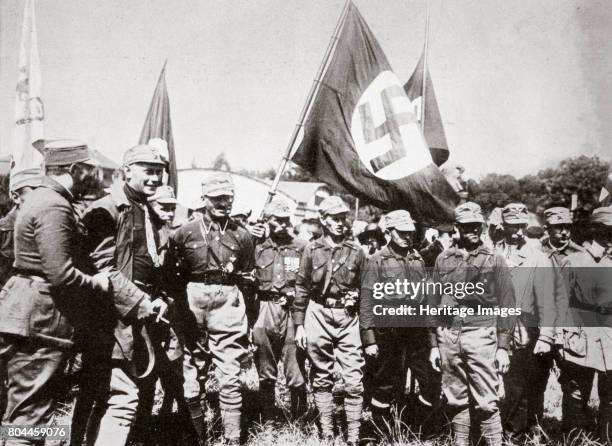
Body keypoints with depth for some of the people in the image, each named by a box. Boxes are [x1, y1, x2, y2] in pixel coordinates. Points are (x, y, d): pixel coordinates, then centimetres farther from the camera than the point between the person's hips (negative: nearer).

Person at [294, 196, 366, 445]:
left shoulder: (356, 251, 4)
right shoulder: (312, 250, 2)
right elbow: (301, 289, 3)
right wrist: (299, 325, 0)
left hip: (348, 318, 0)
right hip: (318, 315, 0)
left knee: (354, 380, -2)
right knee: (321, 377, 10)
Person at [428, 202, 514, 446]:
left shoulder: (495, 261, 3)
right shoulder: (443, 259, 10)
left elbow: (506, 306, 2)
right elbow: (435, 303, 12)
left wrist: (503, 347, -4)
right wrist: (434, 344, 9)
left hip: (481, 336, -3)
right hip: (448, 336, 3)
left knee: (486, 403, -3)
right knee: (456, 400, 11)